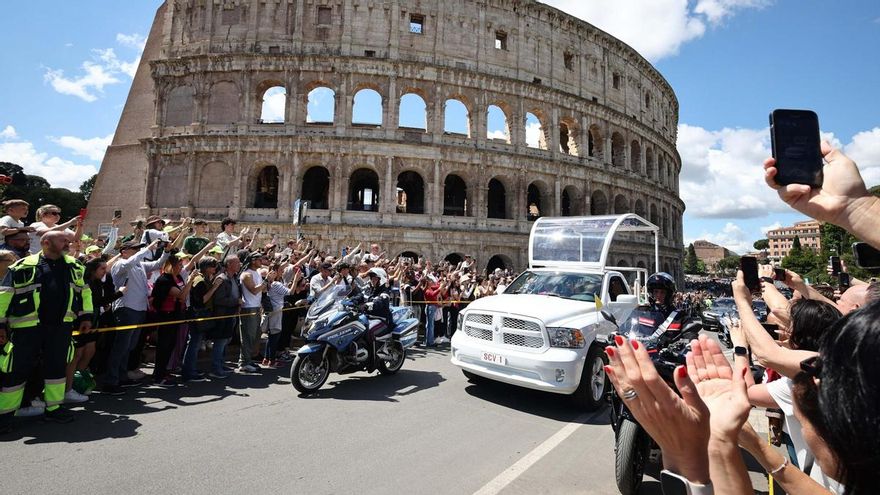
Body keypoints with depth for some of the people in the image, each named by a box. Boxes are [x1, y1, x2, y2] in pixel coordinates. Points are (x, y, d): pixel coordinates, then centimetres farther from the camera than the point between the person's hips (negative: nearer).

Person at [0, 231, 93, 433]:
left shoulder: (75, 267, 12)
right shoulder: (23, 266, -1)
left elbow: (84, 291, 18)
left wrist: (86, 317, 13)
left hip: (61, 326, 4)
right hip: (27, 327, -3)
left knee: (57, 366, 9)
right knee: (18, 369, 3)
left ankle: (54, 408, 21)